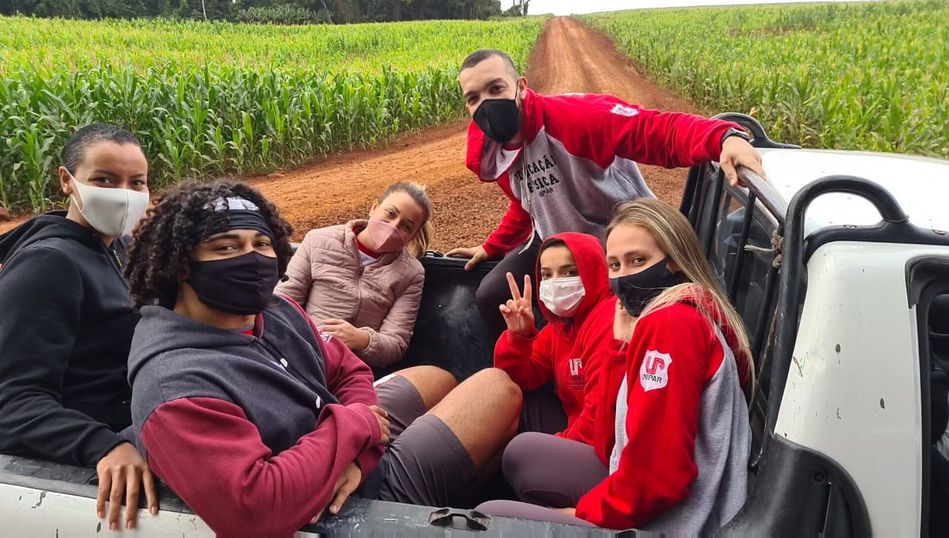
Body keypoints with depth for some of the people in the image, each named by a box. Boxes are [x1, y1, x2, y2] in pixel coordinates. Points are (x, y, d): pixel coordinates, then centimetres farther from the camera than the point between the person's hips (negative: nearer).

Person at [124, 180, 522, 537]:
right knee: (499, 388, 1)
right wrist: (354, 428, -28)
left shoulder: (274, 310, -5)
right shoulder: (177, 390, -32)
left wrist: (357, 452, -17)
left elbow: (350, 372, 4)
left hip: (356, 456, 8)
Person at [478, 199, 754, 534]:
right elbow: (612, 434, 10)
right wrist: (623, 343, 3)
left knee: (492, 515, -3)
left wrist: (580, 513, -8)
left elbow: (656, 471, -22)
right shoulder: (691, 317, 13)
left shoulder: (670, 323, -17)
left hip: (665, 526, -9)